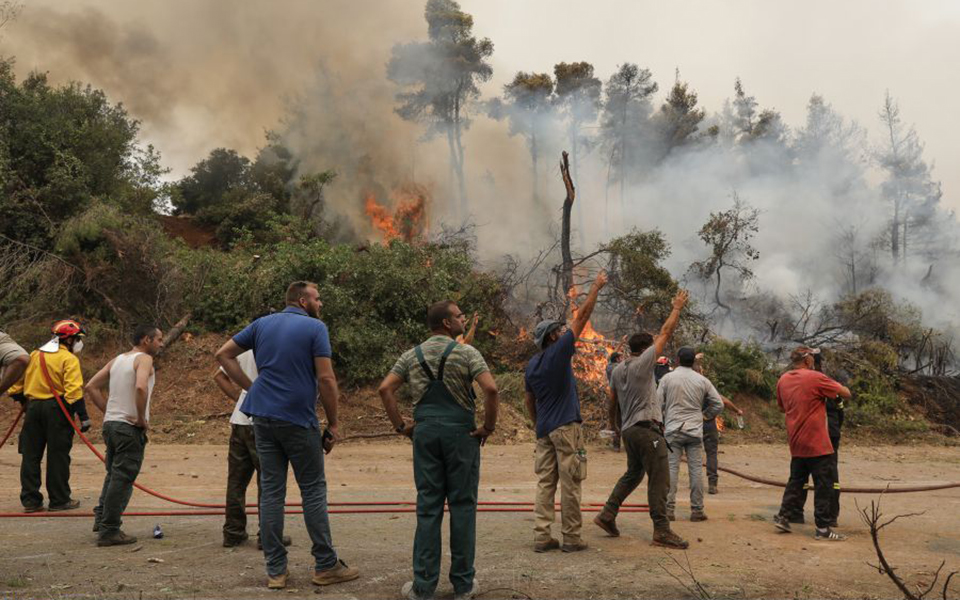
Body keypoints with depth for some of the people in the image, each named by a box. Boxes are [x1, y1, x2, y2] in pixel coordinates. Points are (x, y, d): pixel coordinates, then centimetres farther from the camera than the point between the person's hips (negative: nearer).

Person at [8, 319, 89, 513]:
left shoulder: (34, 355, 13)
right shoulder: (69, 359, -7)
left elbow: (16, 382, 14)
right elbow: (74, 390, -18)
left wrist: (21, 400, 27)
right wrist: (83, 415, -18)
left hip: (33, 408, 6)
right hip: (56, 409, -6)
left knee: (31, 455, 11)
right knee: (58, 456, 1)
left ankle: (30, 500, 14)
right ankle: (59, 500, 6)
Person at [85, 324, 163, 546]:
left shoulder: (117, 360, 15)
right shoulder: (144, 359, -9)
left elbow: (91, 387, 14)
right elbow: (140, 387, -28)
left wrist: (108, 411, 13)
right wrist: (142, 418, -17)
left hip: (110, 423, 8)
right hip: (130, 428, -8)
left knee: (113, 474, 22)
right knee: (122, 479, -3)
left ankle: (101, 518, 24)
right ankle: (109, 531, 0)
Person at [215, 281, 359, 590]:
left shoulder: (262, 324, 10)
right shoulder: (315, 327, -7)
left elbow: (224, 354, 11)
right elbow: (326, 379, -13)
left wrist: (250, 387, 10)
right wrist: (333, 424, -5)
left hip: (263, 417, 5)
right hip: (298, 419, -5)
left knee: (271, 491, 7)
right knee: (313, 490, 5)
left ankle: (275, 570, 11)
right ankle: (326, 565, 11)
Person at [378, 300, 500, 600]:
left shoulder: (412, 355, 8)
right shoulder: (466, 352, -4)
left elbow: (385, 389, 0)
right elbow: (491, 389, -17)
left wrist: (400, 425, 6)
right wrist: (488, 427, -6)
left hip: (425, 432, 3)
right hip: (460, 432, -3)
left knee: (428, 507, 6)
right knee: (462, 505, 5)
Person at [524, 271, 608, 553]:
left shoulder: (531, 365, 10)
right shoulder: (558, 352, -9)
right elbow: (581, 318, -6)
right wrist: (596, 287, 0)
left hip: (544, 430, 7)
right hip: (565, 427, -7)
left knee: (545, 482, 7)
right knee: (570, 483, -1)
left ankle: (542, 536, 4)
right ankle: (571, 538, 2)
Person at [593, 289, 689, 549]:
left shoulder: (618, 370, 13)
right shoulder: (643, 363, -9)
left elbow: (612, 400, 21)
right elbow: (666, 332, -5)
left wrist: (613, 423, 36)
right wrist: (677, 307, 5)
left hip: (629, 429, 9)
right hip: (647, 428, -9)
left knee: (633, 474, 21)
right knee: (659, 479, -6)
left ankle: (607, 514, 18)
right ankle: (662, 531, -7)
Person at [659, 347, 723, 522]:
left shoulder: (667, 378, -1)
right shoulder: (702, 380, 5)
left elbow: (658, 404, -2)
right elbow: (719, 404, 5)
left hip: (673, 430, -1)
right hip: (695, 430, 2)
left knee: (671, 468, -1)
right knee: (696, 469, 5)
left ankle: (668, 509, -2)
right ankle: (697, 510, 7)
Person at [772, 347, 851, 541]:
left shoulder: (783, 380, 6)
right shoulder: (816, 378, -14)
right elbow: (846, 393, -7)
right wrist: (833, 386, 11)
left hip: (796, 443, 7)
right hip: (816, 444, -7)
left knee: (796, 480, 18)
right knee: (823, 485, 0)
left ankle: (783, 516, 18)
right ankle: (822, 529, 2)